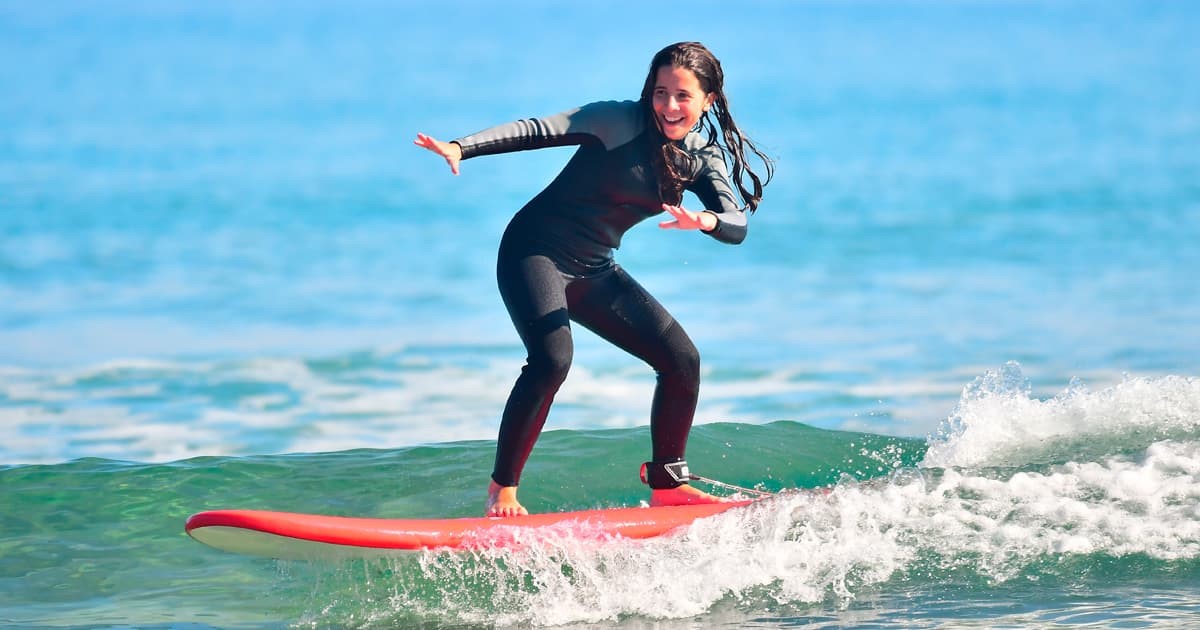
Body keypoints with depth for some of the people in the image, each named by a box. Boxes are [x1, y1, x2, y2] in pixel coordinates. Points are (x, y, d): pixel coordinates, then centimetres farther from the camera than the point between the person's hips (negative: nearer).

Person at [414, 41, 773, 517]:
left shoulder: (703, 159, 2)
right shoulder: (622, 122, -14)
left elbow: (738, 224, -9)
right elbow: (537, 131, -20)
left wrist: (706, 221, -33)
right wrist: (461, 148, -32)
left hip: (593, 270, 7)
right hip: (536, 252, -7)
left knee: (682, 359, 0)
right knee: (552, 358, -29)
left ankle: (667, 485, 14)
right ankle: (502, 492, -18)